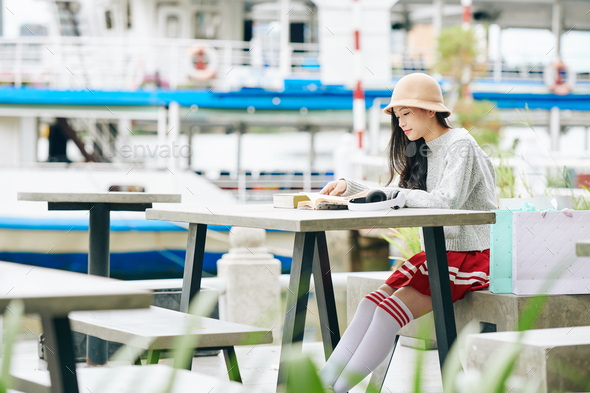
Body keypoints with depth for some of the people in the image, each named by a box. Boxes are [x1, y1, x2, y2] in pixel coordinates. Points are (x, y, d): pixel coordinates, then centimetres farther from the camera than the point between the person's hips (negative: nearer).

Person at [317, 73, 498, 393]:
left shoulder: (460, 145, -11)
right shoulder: (423, 152, 17)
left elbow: (445, 201, -26)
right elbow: (393, 197, 19)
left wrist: (383, 193, -24)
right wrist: (349, 187, 4)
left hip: (469, 258, -8)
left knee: (390, 311, -23)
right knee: (370, 304, -13)